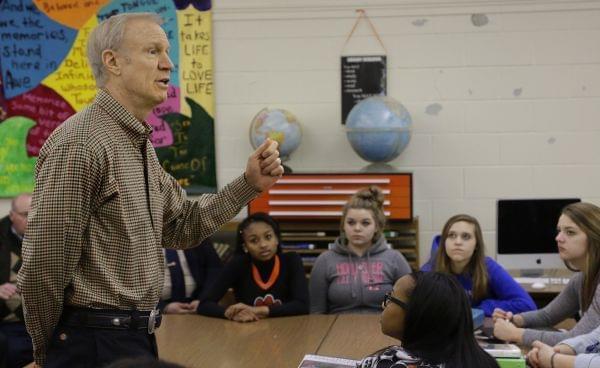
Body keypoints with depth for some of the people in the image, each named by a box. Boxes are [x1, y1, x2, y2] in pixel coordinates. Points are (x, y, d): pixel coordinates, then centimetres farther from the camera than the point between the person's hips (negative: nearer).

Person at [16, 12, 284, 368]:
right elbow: (43, 268, -19)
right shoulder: (79, 143, -19)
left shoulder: (140, 145, 12)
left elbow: (182, 227, 15)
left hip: (139, 337, 9)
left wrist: (249, 184, 4)